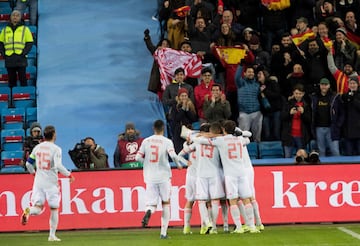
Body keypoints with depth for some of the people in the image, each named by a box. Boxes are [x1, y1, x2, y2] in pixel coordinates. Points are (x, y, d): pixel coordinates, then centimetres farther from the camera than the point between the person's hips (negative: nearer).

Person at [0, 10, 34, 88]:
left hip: (20, 58, -2)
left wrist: (24, 53, -9)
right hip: (9, 59, 2)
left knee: (22, 79, -4)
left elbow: (30, 43, 4)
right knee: (11, 80, 5)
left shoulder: (25, 29, 7)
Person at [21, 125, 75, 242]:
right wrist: (69, 175, -7)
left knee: (37, 208, 3)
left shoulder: (37, 147, 6)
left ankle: (28, 211, -33)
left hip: (38, 181, 3)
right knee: (54, 208, 9)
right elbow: (58, 166, -20)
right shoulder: (56, 149, -8)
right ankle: (52, 235, 10)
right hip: (51, 182, -3)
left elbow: (28, 164, 9)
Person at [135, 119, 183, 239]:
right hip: (164, 176, -2)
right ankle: (163, 232, 9)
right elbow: (173, 155, -19)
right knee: (166, 203, 14)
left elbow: (138, 157, 2)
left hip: (150, 177, 2)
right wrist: (178, 164, 0)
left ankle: (149, 211, -34)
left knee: (152, 204, 6)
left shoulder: (146, 141, 4)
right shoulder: (167, 142, -4)